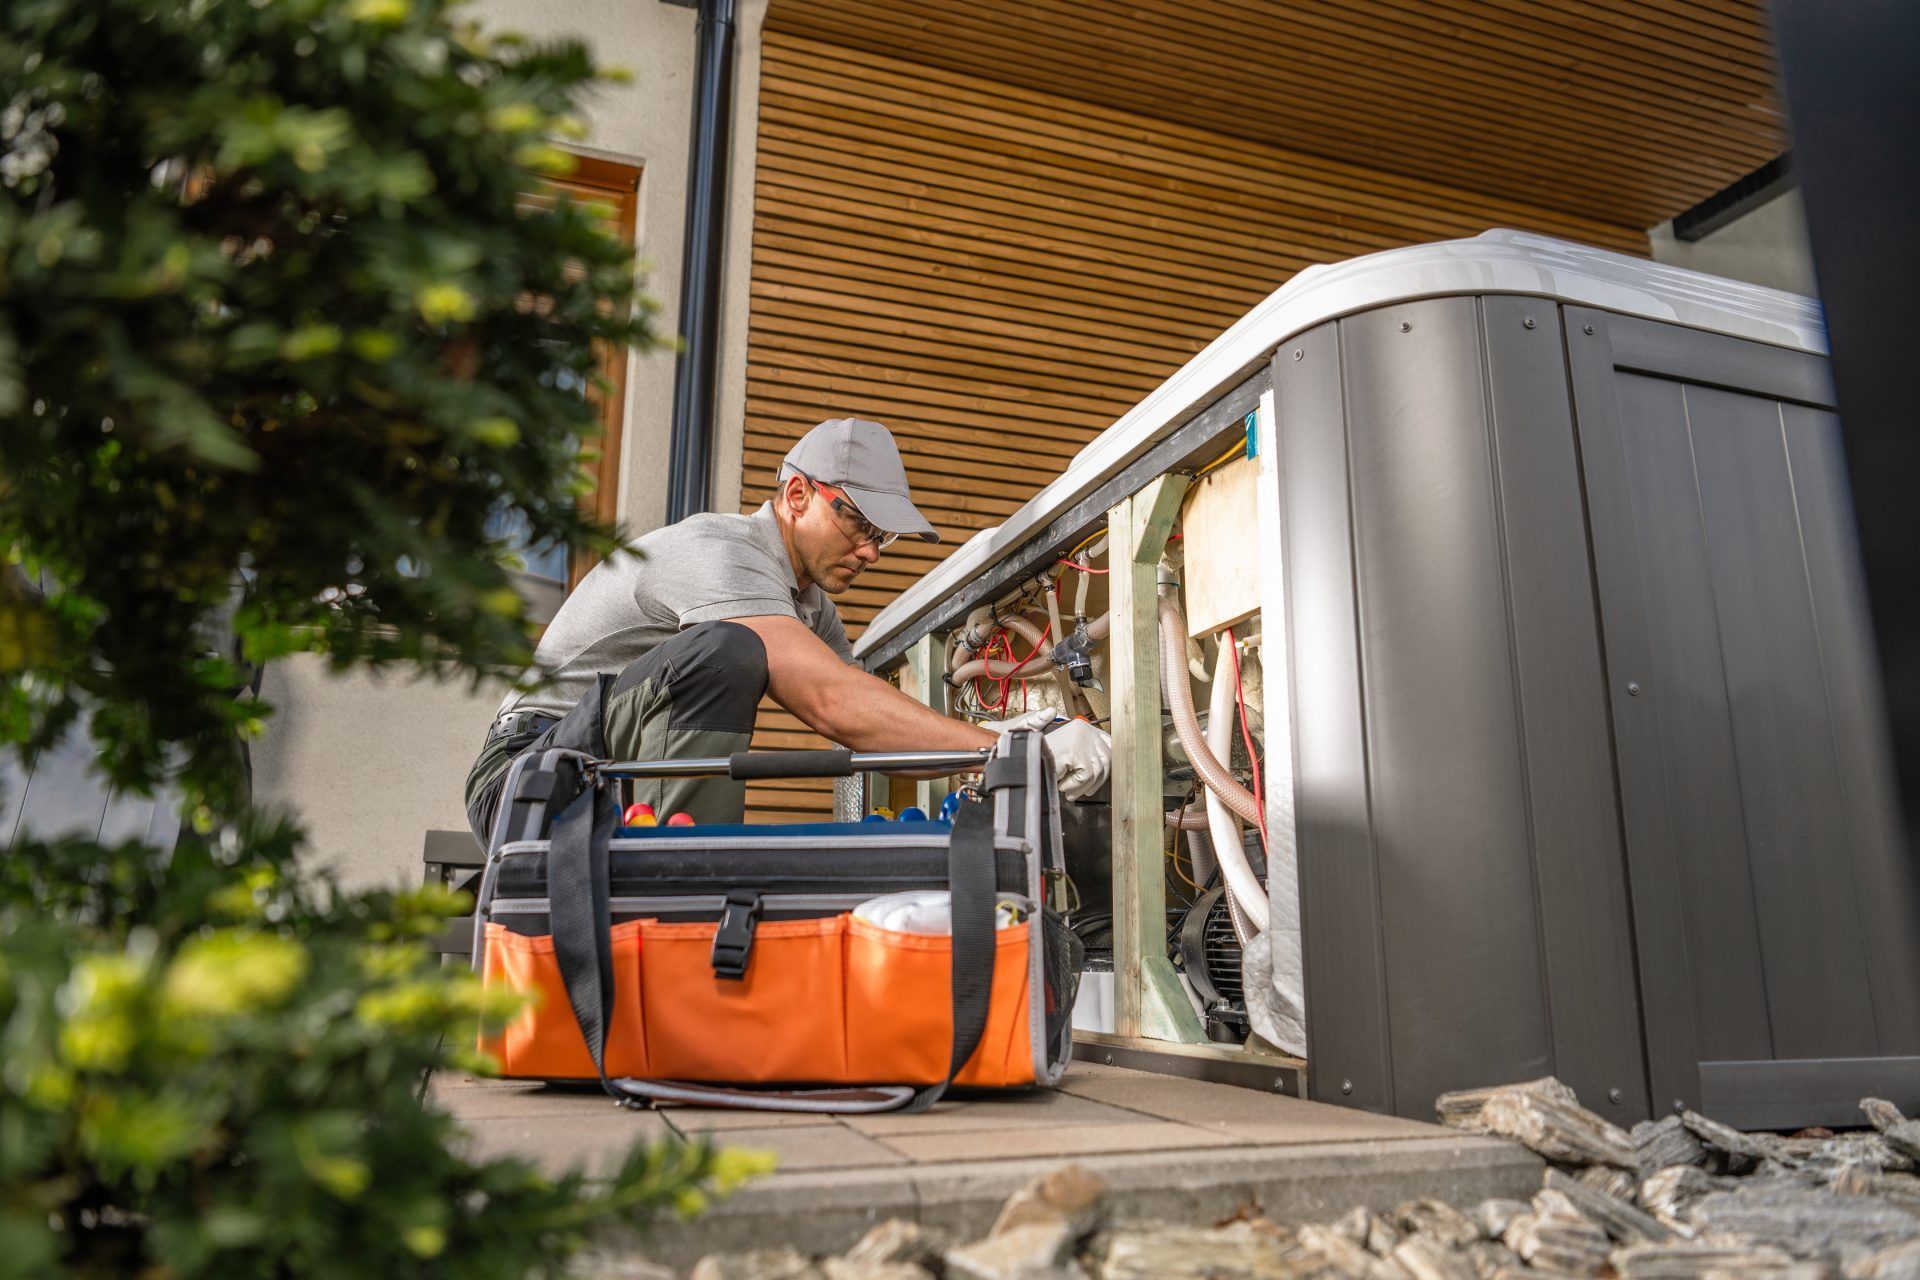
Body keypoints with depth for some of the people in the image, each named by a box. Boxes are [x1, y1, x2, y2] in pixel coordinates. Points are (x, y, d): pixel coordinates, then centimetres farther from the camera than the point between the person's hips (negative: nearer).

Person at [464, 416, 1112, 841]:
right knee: (727, 653, -33)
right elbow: (833, 704, -35)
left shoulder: (809, 601, 10)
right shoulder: (719, 553, -22)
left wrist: (995, 736, -14)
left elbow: (872, 728, 3)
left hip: (634, 787, 9)